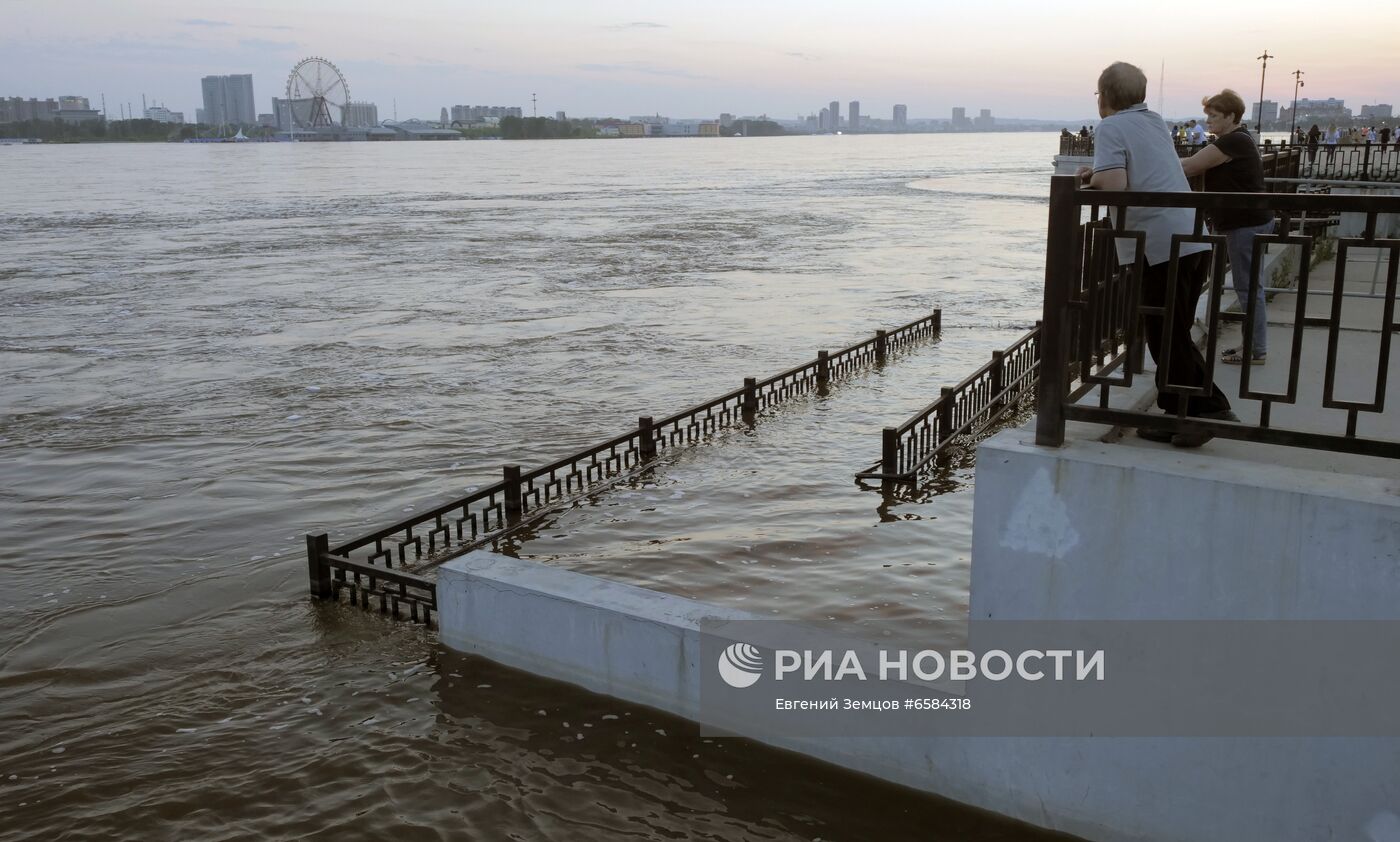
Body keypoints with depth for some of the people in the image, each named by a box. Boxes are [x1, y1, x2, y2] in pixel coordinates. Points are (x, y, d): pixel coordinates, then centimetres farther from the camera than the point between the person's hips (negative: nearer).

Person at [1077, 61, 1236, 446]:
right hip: (1194, 240, 8)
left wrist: (1093, 178, 1)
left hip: (1160, 247, -8)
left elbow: (1114, 185, -20)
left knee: (1168, 338, -1)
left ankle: (1210, 409, -3)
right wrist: (1100, 172, 19)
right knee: (1173, 335, 14)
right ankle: (1177, 416, 19)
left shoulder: (1112, 128, -6)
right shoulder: (1155, 122, 18)